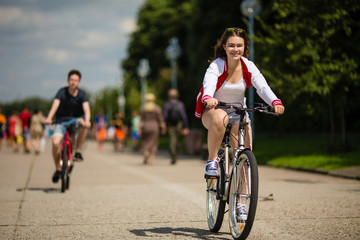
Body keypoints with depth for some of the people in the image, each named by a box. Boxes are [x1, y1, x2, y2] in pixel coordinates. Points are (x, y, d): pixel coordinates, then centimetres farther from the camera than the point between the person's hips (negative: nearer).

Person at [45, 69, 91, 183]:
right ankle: (58, 169, -3)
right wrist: (49, 118, -44)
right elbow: (55, 105, -25)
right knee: (55, 142, -25)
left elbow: (86, 109, -23)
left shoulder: (81, 94, -8)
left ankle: (78, 151, -19)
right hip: (61, 121, -1)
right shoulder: (62, 92, -11)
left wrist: (87, 120, -45)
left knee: (83, 123, -35)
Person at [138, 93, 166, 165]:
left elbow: (141, 120, -1)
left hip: (145, 127, 1)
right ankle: (151, 159, -3)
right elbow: (160, 119, -3)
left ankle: (145, 152, -11)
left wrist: (139, 129, 1)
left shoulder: (143, 108, 0)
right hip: (155, 127, -1)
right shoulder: (157, 108, -3)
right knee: (153, 143, 4)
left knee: (146, 142, 15)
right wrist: (163, 128, 5)